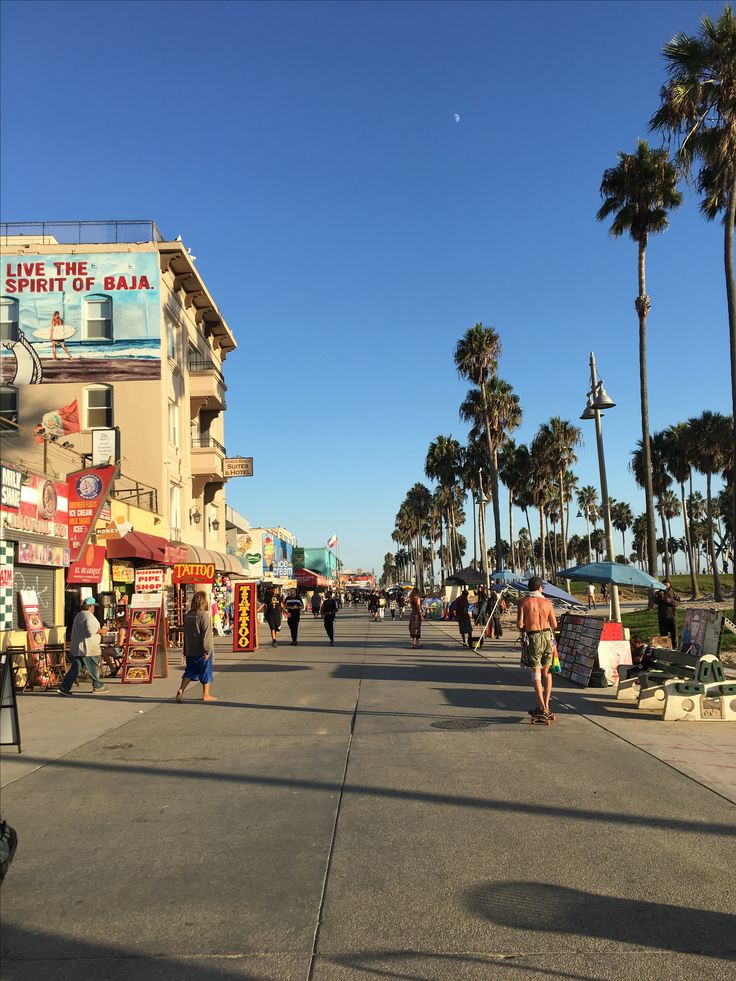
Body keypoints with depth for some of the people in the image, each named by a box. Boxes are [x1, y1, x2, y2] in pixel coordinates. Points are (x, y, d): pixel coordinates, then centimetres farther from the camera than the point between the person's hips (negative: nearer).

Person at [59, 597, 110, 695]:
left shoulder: (78, 615, 17)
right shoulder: (89, 616, -15)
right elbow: (90, 630, -26)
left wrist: (99, 631, 22)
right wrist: (101, 631, -10)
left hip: (76, 648, 9)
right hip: (87, 648, -9)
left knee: (75, 668, 9)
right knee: (93, 668, 5)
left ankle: (64, 687, 4)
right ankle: (97, 686, 16)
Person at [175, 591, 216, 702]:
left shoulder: (187, 615, 5)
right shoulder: (204, 615, -16)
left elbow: (186, 633, 12)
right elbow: (206, 634, -18)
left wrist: (185, 649, 19)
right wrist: (207, 650, -15)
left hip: (190, 650, 6)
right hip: (201, 650, -6)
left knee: (189, 671, 14)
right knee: (206, 672, 8)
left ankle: (181, 690, -3)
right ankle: (206, 695, 15)